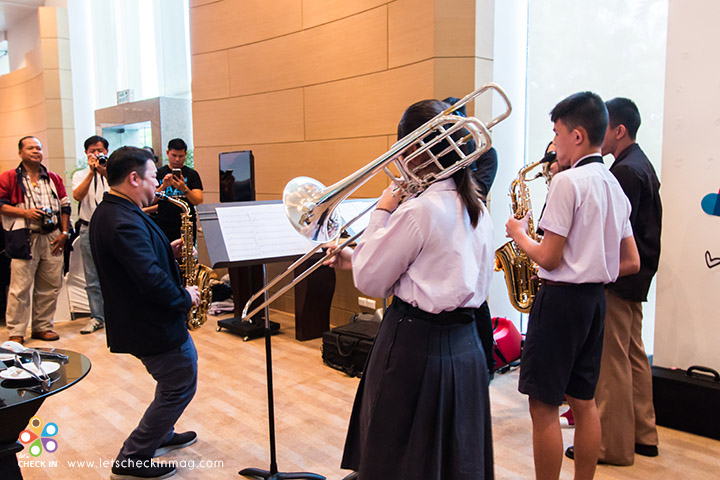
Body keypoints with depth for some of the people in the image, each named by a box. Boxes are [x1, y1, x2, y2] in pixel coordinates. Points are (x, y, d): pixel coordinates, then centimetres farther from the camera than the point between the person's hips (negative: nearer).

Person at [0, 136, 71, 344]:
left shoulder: (53, 178, 16)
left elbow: (64, 206, 15)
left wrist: (64, 232, 5)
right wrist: (25, 212, -14)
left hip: (52, 238, 5)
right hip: (24, 239, -4)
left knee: (51, 285, 7)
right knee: (20, 287, -5)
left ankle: (42, 327, 20)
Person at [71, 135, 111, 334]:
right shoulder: (81, 175, 11)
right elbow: (77, 196, -9)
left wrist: (105, 173, -22)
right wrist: (92, 172, -14)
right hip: (88, 229, 2)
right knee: (92, 278, 5)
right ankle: (97, 317, 14)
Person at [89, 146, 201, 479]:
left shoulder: (107, 212, 8)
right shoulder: (125, 222, -27)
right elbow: (151, 278, -33)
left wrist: (169, 251, 5)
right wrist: (184, 297, -18)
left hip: (136, 319, 11)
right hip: (152, 324, -11)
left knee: (173, 380, 27)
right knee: (181, 387, 4)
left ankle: (161, 435, 43)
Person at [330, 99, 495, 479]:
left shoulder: (418, 211, -20)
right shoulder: (477, 209, 6)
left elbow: (370, 282, -11)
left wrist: (381, 212, -5)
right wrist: (356, 260, 13)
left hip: (414, 348, -8)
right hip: (465, 348, 8)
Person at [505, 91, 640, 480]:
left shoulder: (568, 181, -15)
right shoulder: (614, 186, 11)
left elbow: (548, 258, -17)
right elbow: (631, 262, 13)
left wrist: (519, 234, -1)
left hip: (561, 300, -9)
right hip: (595, 299, 9)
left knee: (543, 405, 1)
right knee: (584, 401, 17)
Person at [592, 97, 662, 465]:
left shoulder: (626, 171, -15)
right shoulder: (641, 165, 16)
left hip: (616, 279, -11)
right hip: (634, 275, 11)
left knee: (611, 362, -4)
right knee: (633, 357, 16)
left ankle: (613, 446, 6)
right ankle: (642, 435, 27)